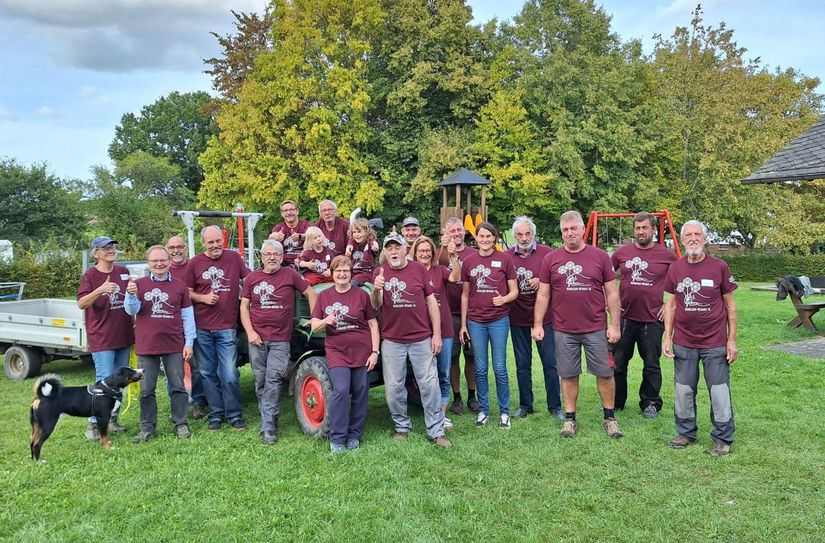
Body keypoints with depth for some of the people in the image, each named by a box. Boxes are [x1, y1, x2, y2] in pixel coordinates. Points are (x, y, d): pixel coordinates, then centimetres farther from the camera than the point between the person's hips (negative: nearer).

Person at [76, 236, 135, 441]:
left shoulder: (123, 272, 8)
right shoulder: (90, 275, -7)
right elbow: (81, 303, -19)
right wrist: (101, 290, -35)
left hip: (124, 335, 6)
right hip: (101, 338, -6)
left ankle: (112, 419, 25)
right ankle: (93, 424, 3)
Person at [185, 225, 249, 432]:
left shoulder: (234, 258, 2)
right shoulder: (195, 263, 2)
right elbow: (187, 293, 6)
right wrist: (203, 298, -10)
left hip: (227, 327, -1)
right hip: (202, 328, 2)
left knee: (229, 375, -3)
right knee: (208, 374, 10)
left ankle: (235, 415, 11)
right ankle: (216, 414, 22)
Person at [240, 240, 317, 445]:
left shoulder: (289, 274, 2)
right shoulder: (252, 278, 8)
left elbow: (310, 293, 7)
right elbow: (244, 306, 7)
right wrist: (250, 332, -4)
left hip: (280, 340, -3)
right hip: (256, 339, 3)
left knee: (273, 381, -9)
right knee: (261, 381, 9)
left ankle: (268, 428, -6)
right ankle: (269, 420, 24)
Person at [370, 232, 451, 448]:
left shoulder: (418, 269, 1)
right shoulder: (379, 272, 3)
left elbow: (431, 301, 2)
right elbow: (376, 305, -6)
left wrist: (437, 333, -2)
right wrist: (376, 289, -28)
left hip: (422, 339, -1)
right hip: (392, 340, 1)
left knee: (430, 385, 2)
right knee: (394, 387, 8)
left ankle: (436, 431, 12)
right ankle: (402, 427, 26)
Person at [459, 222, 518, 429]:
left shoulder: (504, 259, -1)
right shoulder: (468, 261, 5)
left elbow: (514, 291, 2)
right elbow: (465, 294, 9)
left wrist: (504, 299, -20)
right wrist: (463, 324, 7)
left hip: (499, 320, -2)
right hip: (475, 321, 2)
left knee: (499, 368, 2)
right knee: (480, 369, 8)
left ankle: (504, 411, 16)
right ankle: (483, 410, 21)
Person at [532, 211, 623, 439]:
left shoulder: (600, 256, 1)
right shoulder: (551, 259, 3)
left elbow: (612, 293, 3)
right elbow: (543, 295, 5)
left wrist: (614, 325, -1)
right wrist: (538, 324, 0)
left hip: (596, 328, 0)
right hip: (563, 330, 1)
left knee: (604, 373, 7)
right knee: (568, 375, 9)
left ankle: (610, 417, 23)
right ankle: (570, 418, 21)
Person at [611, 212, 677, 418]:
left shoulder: (666, 255, -1)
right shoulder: (622, 252, 2)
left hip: (652, 319, -1)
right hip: (624, 317, 2)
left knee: (651, 365, 7)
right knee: (618, 362, 9)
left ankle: (650, 403, 22)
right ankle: (615, 402, 23)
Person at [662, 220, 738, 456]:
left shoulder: (719, 267, -4)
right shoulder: (675, 268, 2)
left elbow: (730, 305, 1)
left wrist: (732, 340, -2)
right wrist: (667, 337, 3)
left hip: (715, 344, -2)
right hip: (683, 344, 3)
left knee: (720, 392, 4)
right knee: (683, 391, 10)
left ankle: (723, 439, 18)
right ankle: (686, 434, 26)